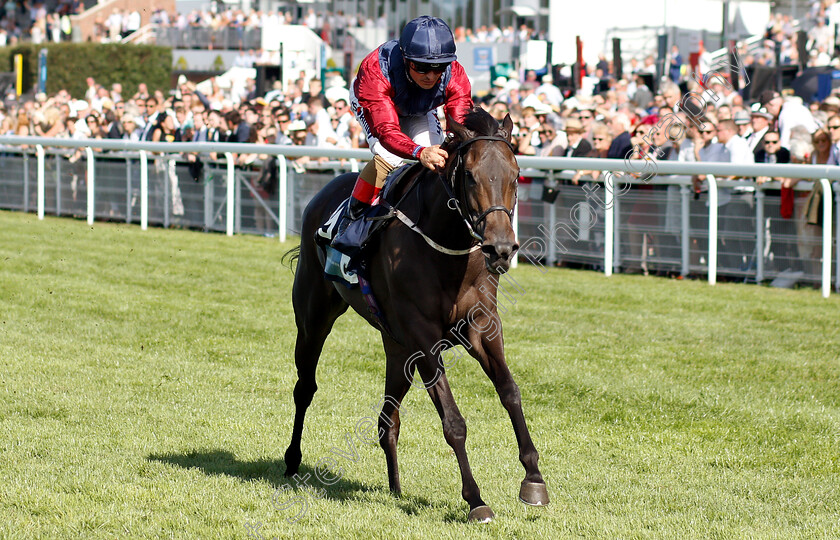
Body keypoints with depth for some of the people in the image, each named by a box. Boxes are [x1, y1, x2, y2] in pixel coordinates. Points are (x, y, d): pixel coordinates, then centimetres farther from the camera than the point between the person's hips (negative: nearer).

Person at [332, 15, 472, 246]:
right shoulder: (376, 71, -48)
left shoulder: (455, 77, -37)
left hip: (419, 111, 4)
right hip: (369, 102, -4)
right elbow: (386, 130, -56)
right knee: (388, 157, -27)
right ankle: (353, 217, -8)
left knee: (435, 156, -18)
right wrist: (419, 152, -76)